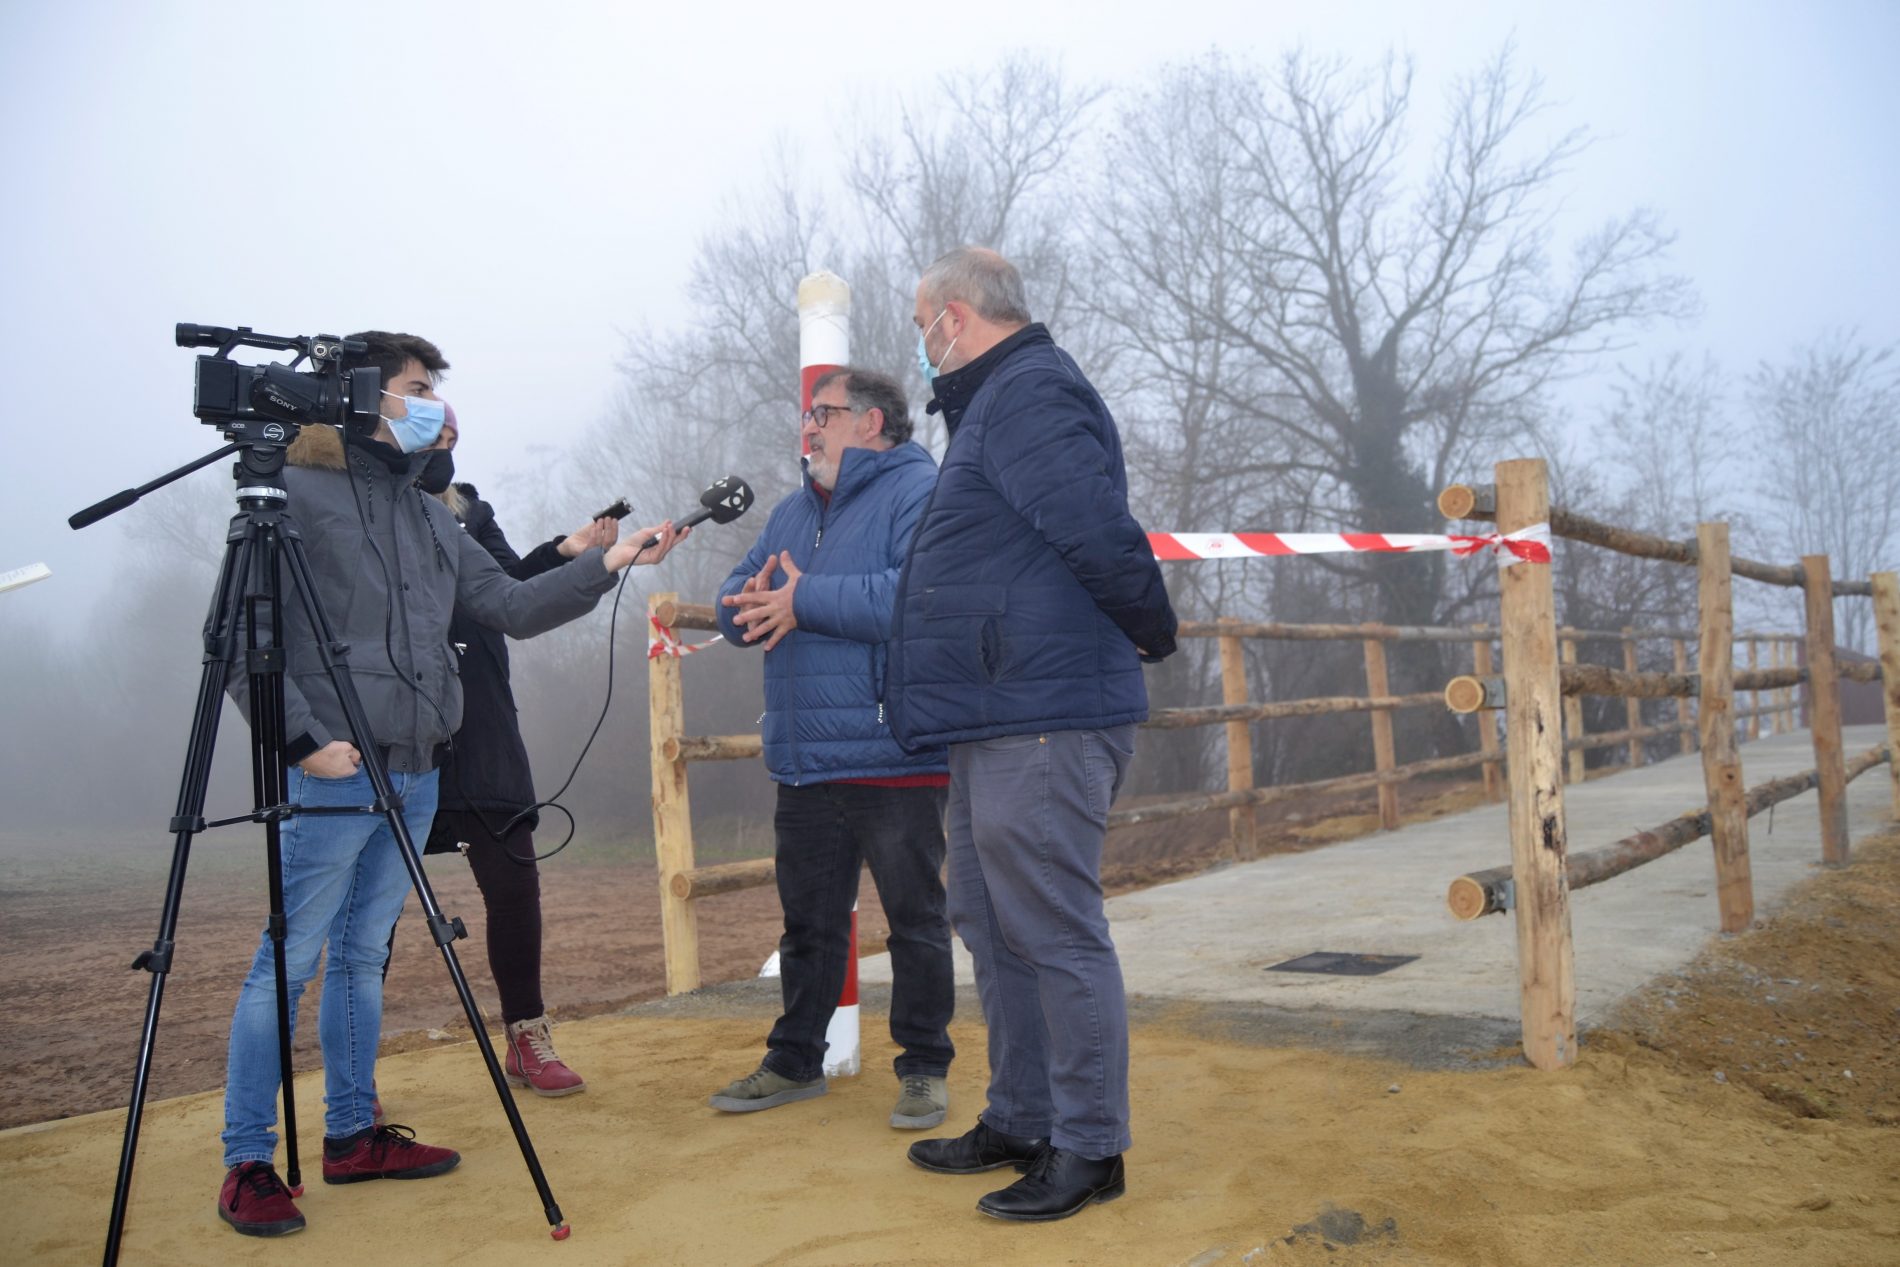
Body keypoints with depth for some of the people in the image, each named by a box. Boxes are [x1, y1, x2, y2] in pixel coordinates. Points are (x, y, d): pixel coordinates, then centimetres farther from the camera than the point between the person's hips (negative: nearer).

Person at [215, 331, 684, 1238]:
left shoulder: (430, 516, 16)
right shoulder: (295, 496, -6)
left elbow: (511, 607, 13)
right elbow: (239, 640, -10)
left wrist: (605, 565, 3)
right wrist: (302, 740, -17)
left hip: (413, 778, 7)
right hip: (332, 776, -7)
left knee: (363, 956, 14)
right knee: (287, 962, -2)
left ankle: (351, 1135, 24)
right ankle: (248, 1163, 7)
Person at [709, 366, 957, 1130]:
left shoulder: (919, 492, -9)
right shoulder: (794, 511, 19)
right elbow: (735, 605, 16)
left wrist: (806, 600, -18)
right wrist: (749, 602, -9)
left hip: (895, 763, -7)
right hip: (805, 766, 8)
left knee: (916, 921, 5)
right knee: (807, 922, 17)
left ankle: (924, 1068, 18)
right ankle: (795, 1061, 30)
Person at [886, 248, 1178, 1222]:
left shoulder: (1029, 393, -13)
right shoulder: (997, 401, 21)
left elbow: (1102, 533, -23)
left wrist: (1149, 630, -8)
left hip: (1044, 719, -11)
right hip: (998, 720, 11)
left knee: (1055, 934, -3)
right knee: (992, 927, 16)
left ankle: (1089, 1148, 10)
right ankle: (1019, 1121, 29)